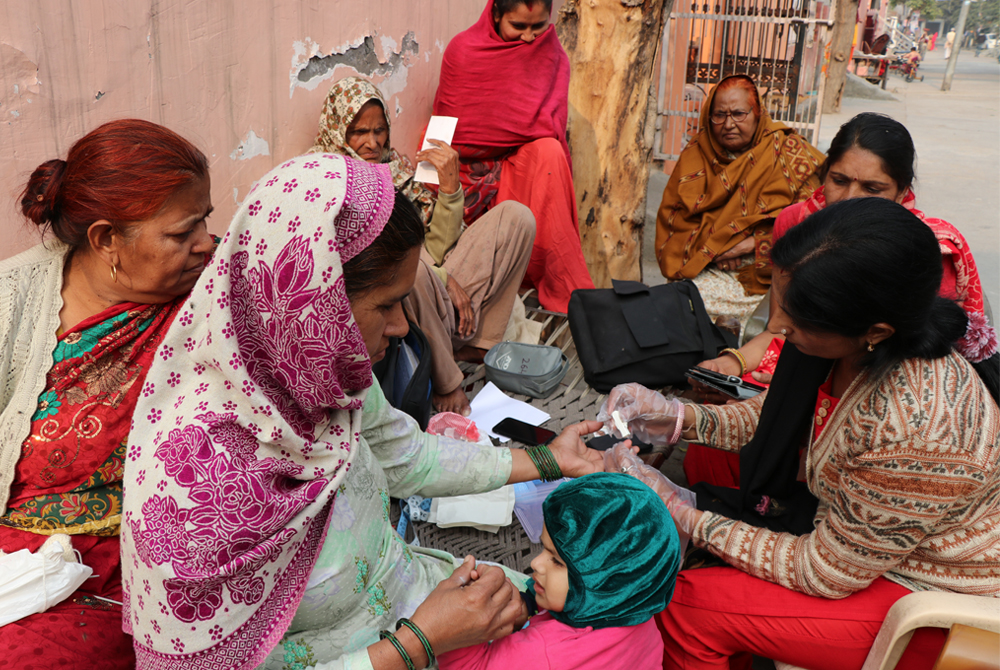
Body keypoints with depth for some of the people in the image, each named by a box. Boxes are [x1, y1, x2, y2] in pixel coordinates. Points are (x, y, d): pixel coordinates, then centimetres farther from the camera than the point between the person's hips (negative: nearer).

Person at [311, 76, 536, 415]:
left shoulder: (394, 164, 17)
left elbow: (437, 246, 10)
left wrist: (449, 185, -6)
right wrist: (442, 278, -12)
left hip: (438, 292, 7)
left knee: (516, 215, 1)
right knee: (412, 271, -42)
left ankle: (480, 343, 1)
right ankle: (445, 384, -16)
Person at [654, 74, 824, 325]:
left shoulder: (789, 152, 1)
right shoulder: (696, 153, 10)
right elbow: (671, 215, 7)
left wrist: (753, 243, -15)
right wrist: (712, 248, -9)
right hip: (710, 273, 2)